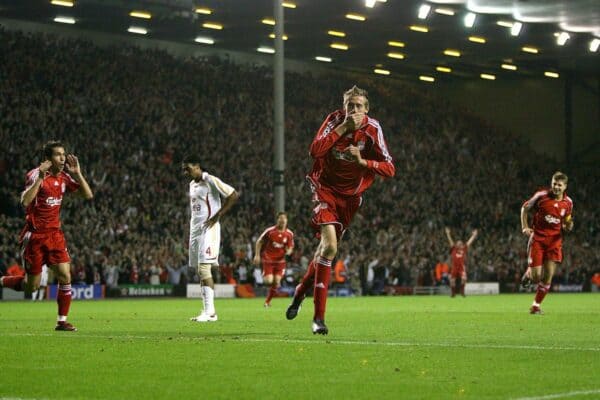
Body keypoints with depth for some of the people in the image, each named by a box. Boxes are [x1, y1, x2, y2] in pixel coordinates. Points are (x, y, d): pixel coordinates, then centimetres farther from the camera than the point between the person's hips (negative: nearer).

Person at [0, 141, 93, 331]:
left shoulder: (64, 177, 4)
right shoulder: (35, 175, -14)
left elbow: (88, 195, 3)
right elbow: (25, 201, -28)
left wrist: (77, 173, -8)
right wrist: (40, 178, -35)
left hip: (55, 234, 5)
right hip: (34, 235, -5)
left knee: (65, 276, -8)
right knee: (31, 286, 1)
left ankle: (62, 321, 1)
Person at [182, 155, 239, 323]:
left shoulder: (210, 181, -10)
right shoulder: (192, 184, 17)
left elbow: (234, 195, -14)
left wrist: (217, 216, -15)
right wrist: (193, 224, 15)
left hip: (208, 229, -9)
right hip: (195, 230, 9)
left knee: (204, 268, -16)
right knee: (201, 271, 7)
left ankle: (210, 311, -18)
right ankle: (207, 311, 10)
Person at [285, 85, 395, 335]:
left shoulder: (372, 129, -9)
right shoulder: (335, 119, -12)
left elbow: (389, 169, -12)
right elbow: (315, 150, -27)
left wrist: (362, 161, -27)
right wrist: (343, 127, -30)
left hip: (350, 196, 3)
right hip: (325, 189, -3)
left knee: (325, 249, 10)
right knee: (330, 246, -21)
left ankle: (301, 291, 41)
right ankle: (319, 317, -18)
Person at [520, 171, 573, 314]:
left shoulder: (568, 203, 1)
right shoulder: (541, 196, -9)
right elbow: (525, 208, 5)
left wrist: (568, 226, -8)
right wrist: (525, 227, -6)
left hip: (555, 240, 2)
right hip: (537, 238, -2)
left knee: (548, 277, -5)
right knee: (536, 276, -8)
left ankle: (536, 306, 10)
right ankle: (529, 273, 30)